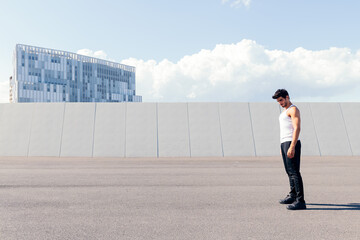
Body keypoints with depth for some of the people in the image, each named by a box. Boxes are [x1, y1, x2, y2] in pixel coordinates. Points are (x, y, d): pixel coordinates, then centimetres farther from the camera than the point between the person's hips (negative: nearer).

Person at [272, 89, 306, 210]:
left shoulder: (293, 109, -8)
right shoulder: (284, 111, 23)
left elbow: (297, 128, -19)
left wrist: (292, 147, -26)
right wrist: (282, 146, 22)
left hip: (292, 143, -10)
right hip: (284, 143, 10)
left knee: (294, 172, -12)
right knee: (289, 171, 16)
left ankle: (300, 201, -12)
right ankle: (292, 195, 27)